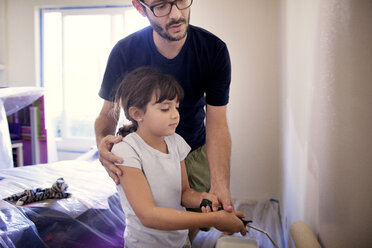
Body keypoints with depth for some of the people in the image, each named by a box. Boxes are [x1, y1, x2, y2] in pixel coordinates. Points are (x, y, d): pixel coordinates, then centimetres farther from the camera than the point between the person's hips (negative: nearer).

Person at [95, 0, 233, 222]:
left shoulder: (214, 50, -21)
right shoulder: (125, 52, -21)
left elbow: (217, 125, -22)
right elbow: (108, 112, -10)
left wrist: (219, 186, -36)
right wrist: (103, 140, -35)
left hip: (196, 151, 1)